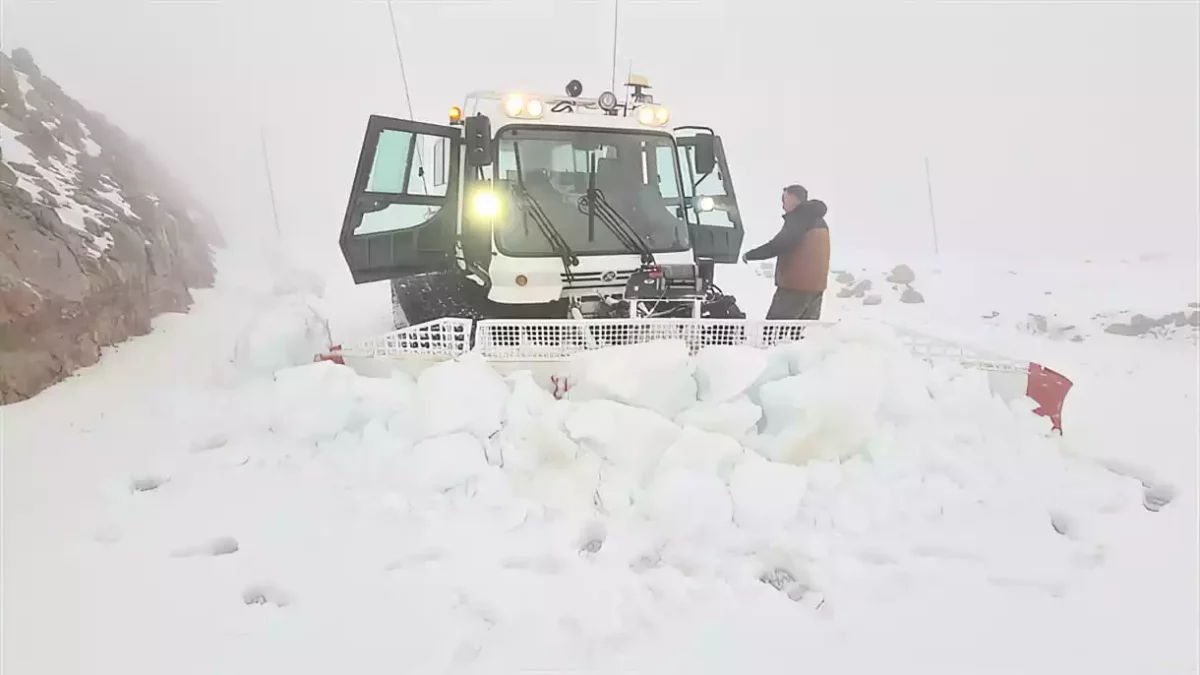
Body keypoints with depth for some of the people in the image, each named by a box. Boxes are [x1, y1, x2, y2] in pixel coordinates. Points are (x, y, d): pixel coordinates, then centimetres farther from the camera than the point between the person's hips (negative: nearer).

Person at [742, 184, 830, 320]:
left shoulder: (799, 217, -10)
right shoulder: (819, 221, 18)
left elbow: (779, 244, -18)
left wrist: (750, 255, -9)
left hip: (795, 285, -9)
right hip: (815, 286, 9)